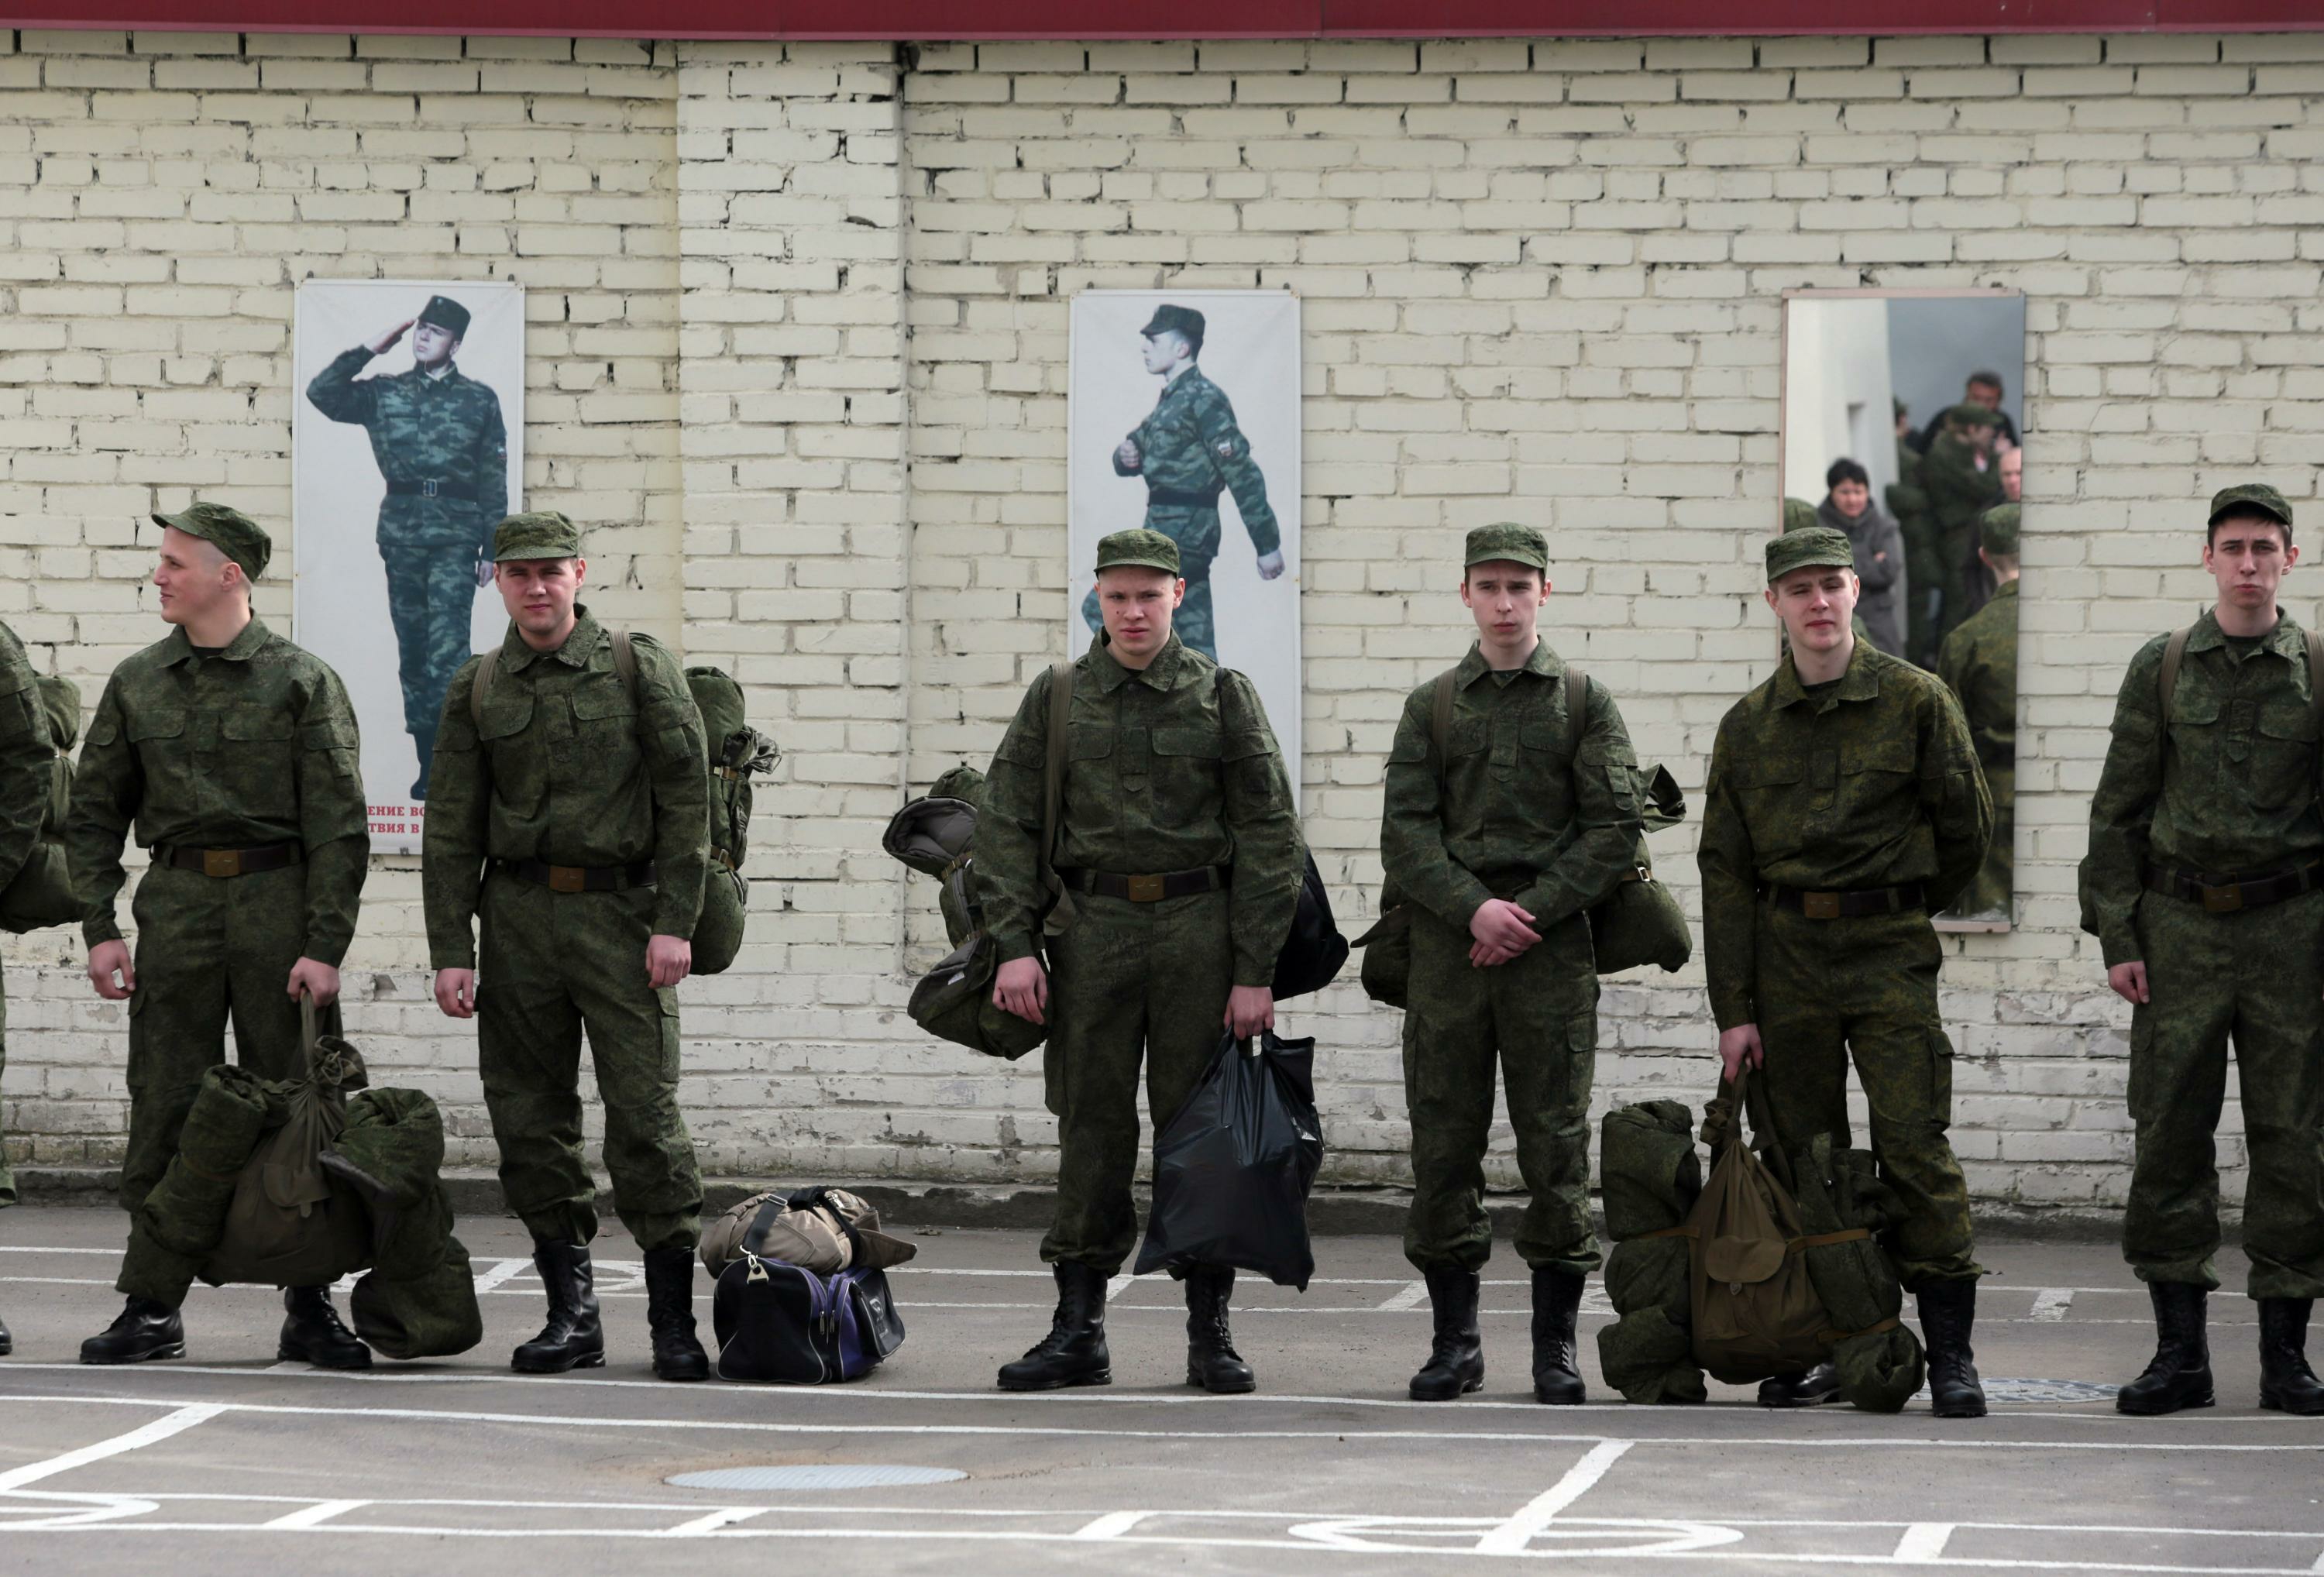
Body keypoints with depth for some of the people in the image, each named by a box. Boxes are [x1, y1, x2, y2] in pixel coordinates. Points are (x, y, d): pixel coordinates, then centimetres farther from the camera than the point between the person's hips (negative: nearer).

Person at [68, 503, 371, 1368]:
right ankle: (152, 1307, 6)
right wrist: (99, 929, 2)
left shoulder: (302, 681, 0)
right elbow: (94, 814, 13)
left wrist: (326, 945, -10)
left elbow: (338, 827, -3)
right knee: (164, 1106, 1)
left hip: (278, 905, -3)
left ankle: (310, 1308, 5)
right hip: (175, 902, 3)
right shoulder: (136, 683, 10)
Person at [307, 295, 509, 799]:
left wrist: (490, 549, 3)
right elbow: (321, 393, 1)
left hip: (455, 533, -3)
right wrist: (369, 350, 0)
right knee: (412, 646, 4)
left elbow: (494, 478, 6)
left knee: (447, 644, -16)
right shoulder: (385, 393, 12)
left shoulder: (480, 400, 7)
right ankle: (428, 761, 10)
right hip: (400, 528, 3)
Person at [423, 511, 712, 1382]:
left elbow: (686, 797, -1)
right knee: (530, 1122, 2)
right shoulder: (476, 689, 9)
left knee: (645, 1114, -9)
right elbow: (451, 829, 8)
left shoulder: (640, 667, 2)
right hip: (517, 915, 3)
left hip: (620, 909, -3)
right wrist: (450, 951, 0)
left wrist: (675, 923, -9)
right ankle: (572, 1312, 10)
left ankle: (674, 1319, -4)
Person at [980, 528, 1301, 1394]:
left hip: (1201, 926, -1)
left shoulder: (1224, 696, 3)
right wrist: (1014, 944, -5)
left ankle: (1211, 1332, 7)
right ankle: (1078, 1331, 7)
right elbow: (1006, 824, 6)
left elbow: (1269, 835, 0)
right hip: (1092, 925, 1)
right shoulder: (1057, 698, 8)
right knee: (1091, 1128, 2)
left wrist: (1256, 969, -6)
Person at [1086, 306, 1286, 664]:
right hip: (1166, 529, 10)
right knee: (1194, 642, 8)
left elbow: (1242, 474, -16)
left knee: (1102, 609, -8)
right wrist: (1126, 455, -5)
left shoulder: (1204, 400, -12)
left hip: (1182, 532, -10)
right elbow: (1133, 455, 22)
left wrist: (1268, 545, -17)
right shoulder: (1171, 399, 17)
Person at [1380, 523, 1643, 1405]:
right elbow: (1405, 832, 4)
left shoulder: (1584, 704, 7)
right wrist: (1474, 909, -12)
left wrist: (1533, 912, -10)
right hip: (1447, 944, 2)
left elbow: (1615, 829, 0)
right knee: (1443, 1141, 1)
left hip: (1552, 946, -2)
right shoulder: (1431, 707, 12)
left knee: (1556, 1142, -2)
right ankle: (1455, 1340, 9)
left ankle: (1555, 1345, 4)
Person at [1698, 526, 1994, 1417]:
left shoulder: (1914, 700, 0)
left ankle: (1950, 1352, -6)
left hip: (1890, 953, -3)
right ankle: (1826, 1350, 12)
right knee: (1804, 1154, 5)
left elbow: (1966, 824, 7)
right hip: (1784, 953, 3)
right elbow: (1724, 871, 7)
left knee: (1914, 1148, -10)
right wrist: (1733, 1009, 1)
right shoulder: (1748, 726, 7)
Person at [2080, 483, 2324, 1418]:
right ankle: (2180, 1351, 5)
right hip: (2181, 927, 1)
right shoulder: (2161, 670, 6)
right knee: (2169, 1134, -1)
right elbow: (2119, 812, 7)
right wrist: (2116, 937, 0)